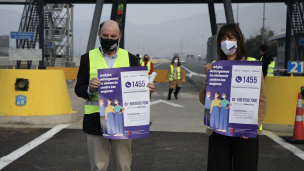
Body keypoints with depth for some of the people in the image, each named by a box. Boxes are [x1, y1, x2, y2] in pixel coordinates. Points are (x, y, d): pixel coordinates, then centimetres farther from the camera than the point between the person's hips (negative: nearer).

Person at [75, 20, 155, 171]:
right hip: (96, 122, -1)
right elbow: (79, 89, 1)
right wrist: (90, 89, -21)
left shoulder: (129, 58, 7)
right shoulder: (88, 58, 4)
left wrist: (147, 89, -13)